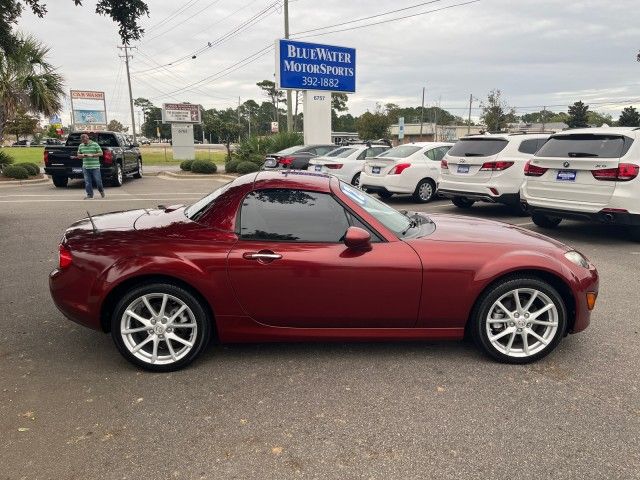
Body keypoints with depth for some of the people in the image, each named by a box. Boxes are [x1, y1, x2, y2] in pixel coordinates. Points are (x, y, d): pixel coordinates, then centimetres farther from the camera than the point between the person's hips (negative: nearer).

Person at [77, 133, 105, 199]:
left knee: (98, 180, -1)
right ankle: (89, 194, 11)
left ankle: (101, 191, 26)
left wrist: (92, 155, -16)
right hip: (85, 167, 4)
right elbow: (78, 155, 17)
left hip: (95, 166, -4)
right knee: (87, 182, 2)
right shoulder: (80, 146, 11)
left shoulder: (95, 144, -3)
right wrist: (82, 155, -7)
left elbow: (100, 153, -4)